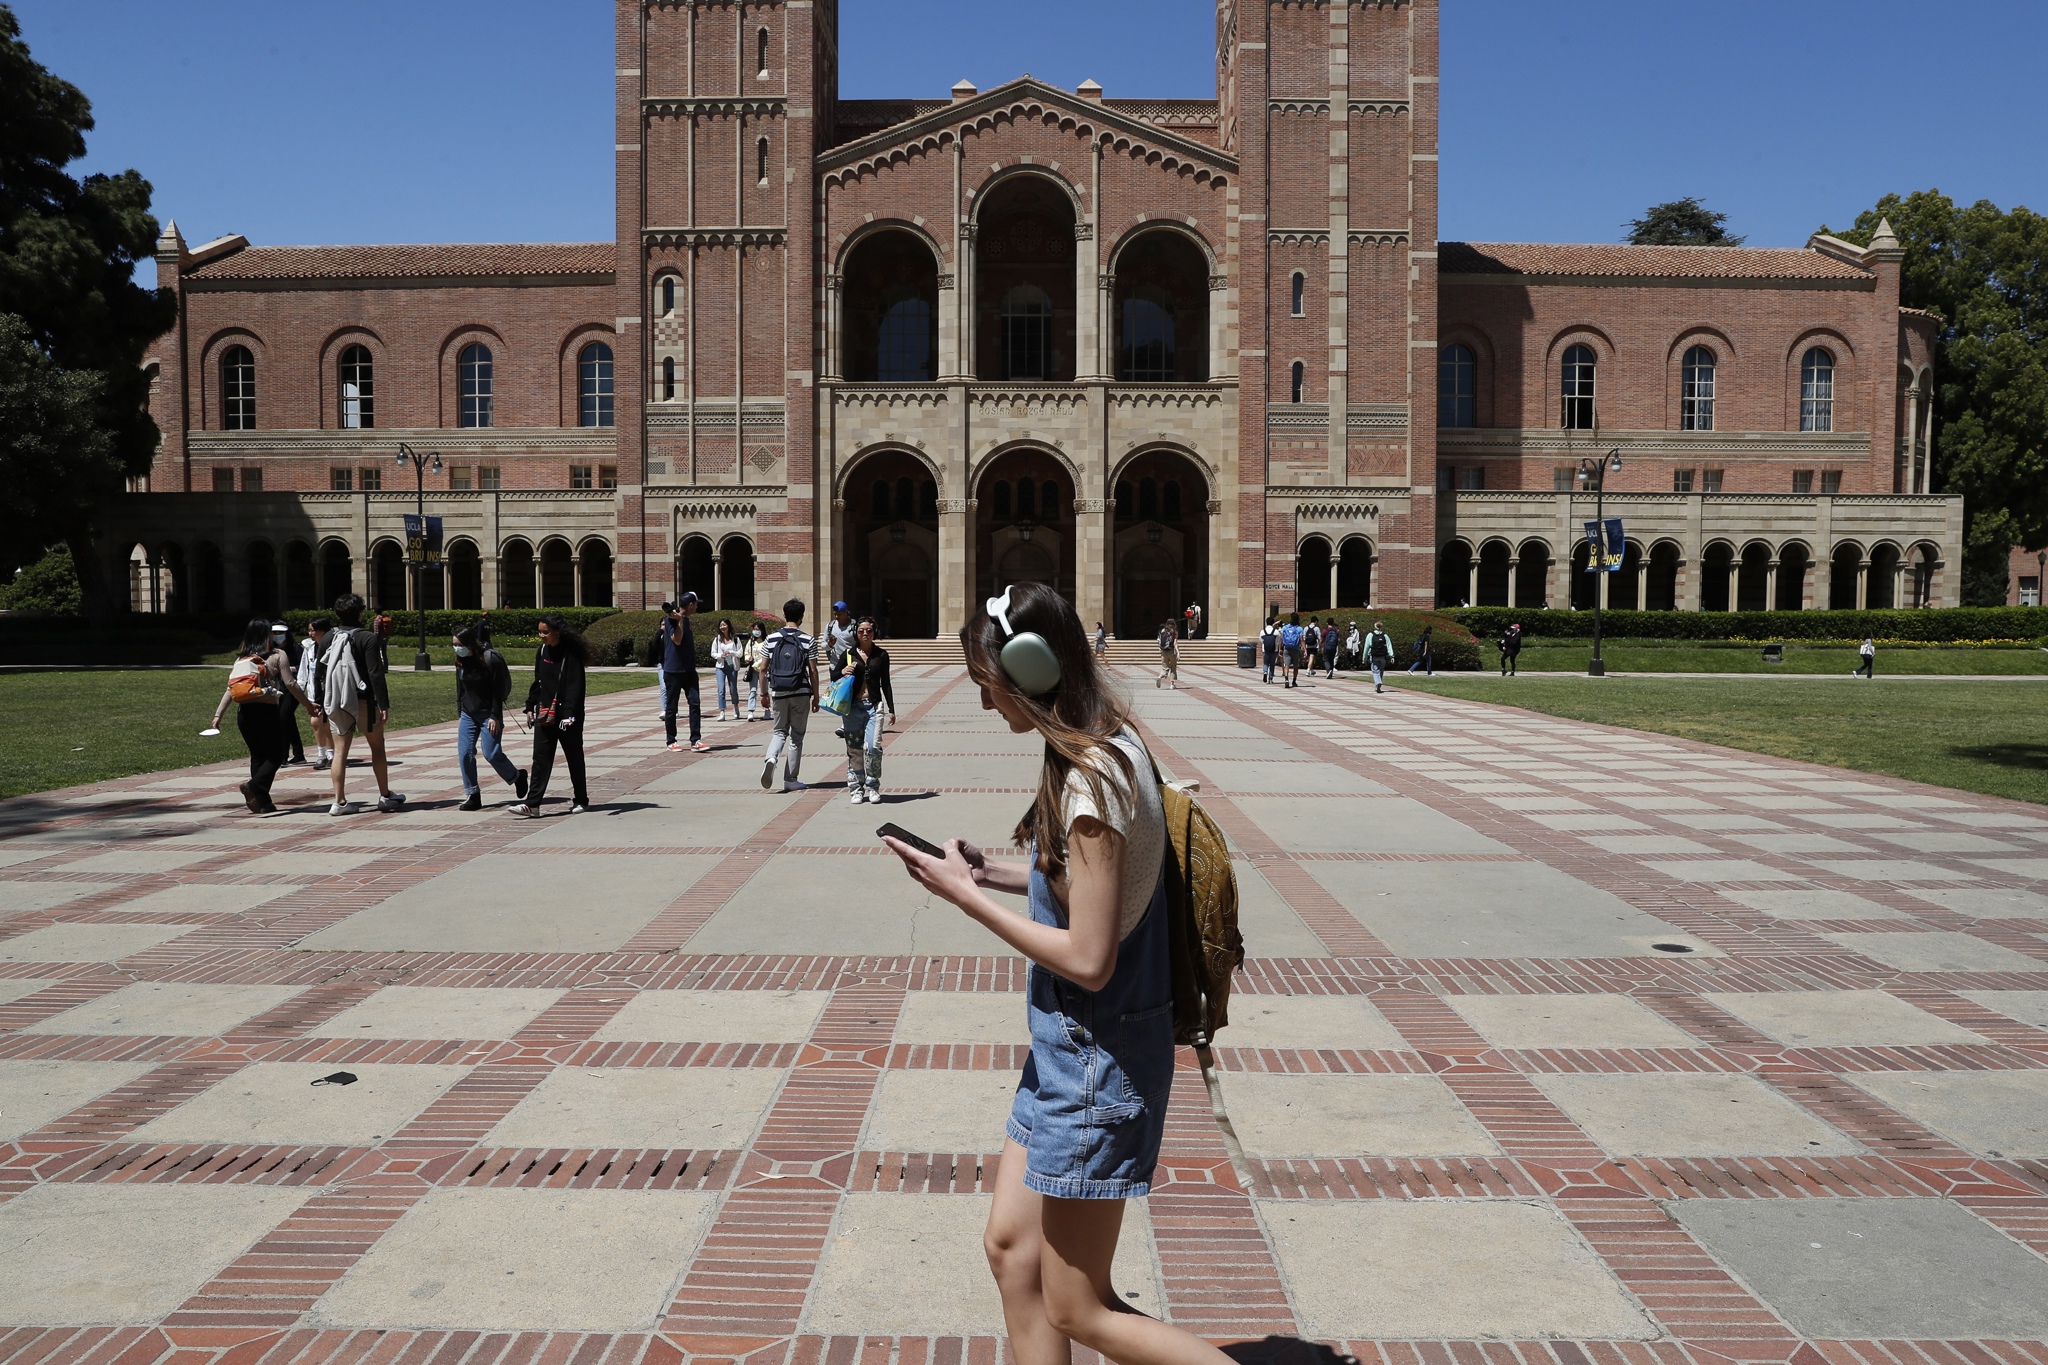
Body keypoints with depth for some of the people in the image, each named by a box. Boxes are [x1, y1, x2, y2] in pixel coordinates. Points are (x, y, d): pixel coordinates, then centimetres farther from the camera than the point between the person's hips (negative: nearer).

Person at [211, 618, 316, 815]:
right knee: (275, 756, 4)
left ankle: (263, 803, 12)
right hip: (266, 710, -5)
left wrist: (218, 714, 8)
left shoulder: (241, 658, 13)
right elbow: (290, 684, -7)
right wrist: (309, 706, -2)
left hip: (244, 711, 5)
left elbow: (230, 687, 7)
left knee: (258, 756, 13)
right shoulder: (277, 655, 0)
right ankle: (253, 787, -20)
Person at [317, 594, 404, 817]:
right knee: (377, 747, 10)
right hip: (363, 701, -4)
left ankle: (340, 802, 3)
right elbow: (376, 674, -16)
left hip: (336, 703, 4)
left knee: (340, 750, 6)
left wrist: (319, 701, 19)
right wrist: (384, 704, -15)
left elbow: (319, 673, 10)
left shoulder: (329, 638, 6)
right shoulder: (368, 638, -10)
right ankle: (385, 796, 16)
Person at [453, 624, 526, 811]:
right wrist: (460, 714, 12)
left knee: (491, 753, -9)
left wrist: (495, 717, -16)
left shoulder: (491, 659, -14)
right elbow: (460, 689, 14)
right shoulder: (461, 661, 4)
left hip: (488, 713, -6)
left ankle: (517, 777, 19)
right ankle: (473, 796, 3)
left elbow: (498, 690, -14)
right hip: (468, 715, 6)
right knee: (464, 754, -4)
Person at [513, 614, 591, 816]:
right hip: (545, 714, 6)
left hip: (567, 716, -6)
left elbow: (575, 686, -18)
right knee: (541, 758, -1)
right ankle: (532, 803, -5)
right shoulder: (542, 652, 8)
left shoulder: (571, 654, -13)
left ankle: (581, 800, 20)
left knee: (574, 758, 7)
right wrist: (531, 706, 14)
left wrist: (569, 714, -25)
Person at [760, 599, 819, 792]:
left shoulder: (771, 639, 2)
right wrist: (815, 696, 4)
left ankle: (771, 758, -16)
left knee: (780, 731, 15)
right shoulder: (807, 641, -4)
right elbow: (813, 671, -5)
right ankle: (790, 780, 10)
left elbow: (763, 669, 4)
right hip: (801, 694, -2)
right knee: (796, 736, 7)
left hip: (778, 693, 2)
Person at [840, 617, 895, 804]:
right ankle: (856, 788, 14)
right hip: (853, 706, 0)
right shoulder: (849, 654, 5)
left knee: (873, 747, -11)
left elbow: (885, 683, 13)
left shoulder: (881, 655, 8)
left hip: (874, 706, 0)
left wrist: (891, 709, 11)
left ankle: (872, 788, 2)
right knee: (854, 750, 3)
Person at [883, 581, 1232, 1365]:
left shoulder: (1092, 778, -26)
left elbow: (1088, 960, -25)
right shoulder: (1110, 749, 4)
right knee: (1010, 1245, 17)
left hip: (1098, 1056, -9)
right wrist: (992, 876, 5)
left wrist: (965, 896, -18)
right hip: (1069, 1043, 9)